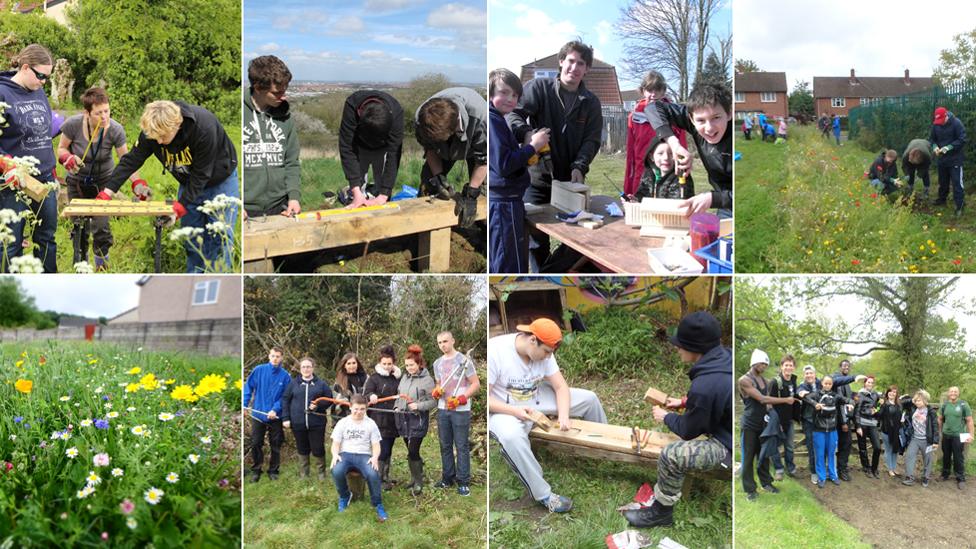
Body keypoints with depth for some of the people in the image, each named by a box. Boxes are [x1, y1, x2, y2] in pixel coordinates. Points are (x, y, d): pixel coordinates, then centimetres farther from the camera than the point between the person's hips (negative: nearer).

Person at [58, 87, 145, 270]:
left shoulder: (115, 130, -24)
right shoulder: (73, 124, -23)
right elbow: (61, 148, -7)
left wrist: (137, 182, -39)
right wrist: (67, 157, -30)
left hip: (103, 181, -1)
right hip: (77, 182, 1)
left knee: (100, 226, -9)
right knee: (79, 226, 7)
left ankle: (101, 265, 13)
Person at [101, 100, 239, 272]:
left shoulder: (204, 127, -36)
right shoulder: (151, 132, -21)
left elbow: (202, 173, -30)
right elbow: (130, 161, -15)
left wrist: (183, 204, -31)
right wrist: (107, 191, -21)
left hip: (220, 180, -5)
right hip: (189, 181, 5)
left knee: (220, 236, -6)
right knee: (191, 237, 6)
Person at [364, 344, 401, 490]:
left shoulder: (398, 377, 10)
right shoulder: (374, 377, -2)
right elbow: (365, 393, -12)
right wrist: (371, 396, -33)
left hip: (393, 420, 5)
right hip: (379, 420, -5)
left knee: (388, 450, 13)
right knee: (382, 450, -9)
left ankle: (385, 477, 24)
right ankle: (380, 478, 0)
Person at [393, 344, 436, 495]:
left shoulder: (427, 379, -9)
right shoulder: (405, 377, 9)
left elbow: (433, 401, -8)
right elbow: (399, 395, 20)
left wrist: (418, 406, -20)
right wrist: (397, 407, 4)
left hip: (418, 420, -6)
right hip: (404, 419, 6)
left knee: (413, 452, -9)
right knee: (410, 452, 13)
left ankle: (418, 482, 5)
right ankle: (414, 478, 27)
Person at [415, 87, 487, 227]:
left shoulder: (480, 116, -48)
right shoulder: (423, 118, -37)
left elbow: (483, 159, -32)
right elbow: (429, 149, -14)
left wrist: (471, 194, -33)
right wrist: (438, 176, -27)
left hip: (476, 141, -2)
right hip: (445, 147, 3)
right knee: (428, 180, -6)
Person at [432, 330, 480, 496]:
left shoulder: (463, 361, -6)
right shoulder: (437, 363, 13)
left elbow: (476, 384, -7)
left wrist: (461, 399, -17)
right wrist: (436, 392, 1)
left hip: (461, 410, -6)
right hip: (443, 409, 6)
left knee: (462, 446, -4)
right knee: (445, 445, 11)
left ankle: (463, 482, 1)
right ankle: (448, 478, 22)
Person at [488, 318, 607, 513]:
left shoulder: (543, 352, -9)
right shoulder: (494, 352, -28)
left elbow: (561, 387, -7)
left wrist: (563, 416, -24)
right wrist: (515, 411, -34)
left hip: (536, 398, 6)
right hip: (504, 409, -6)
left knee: (589, 398, 1)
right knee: (511, 437, -41)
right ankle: (543, 495, -28)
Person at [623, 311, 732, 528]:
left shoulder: (704, 386, -29)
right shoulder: (724, 357, -5)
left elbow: (688, 430, -11)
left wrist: (666, 417, 7)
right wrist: (684, 402, 16)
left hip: (731, 446, -10)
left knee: (672, 455, -17)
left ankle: (661, 512, 5)